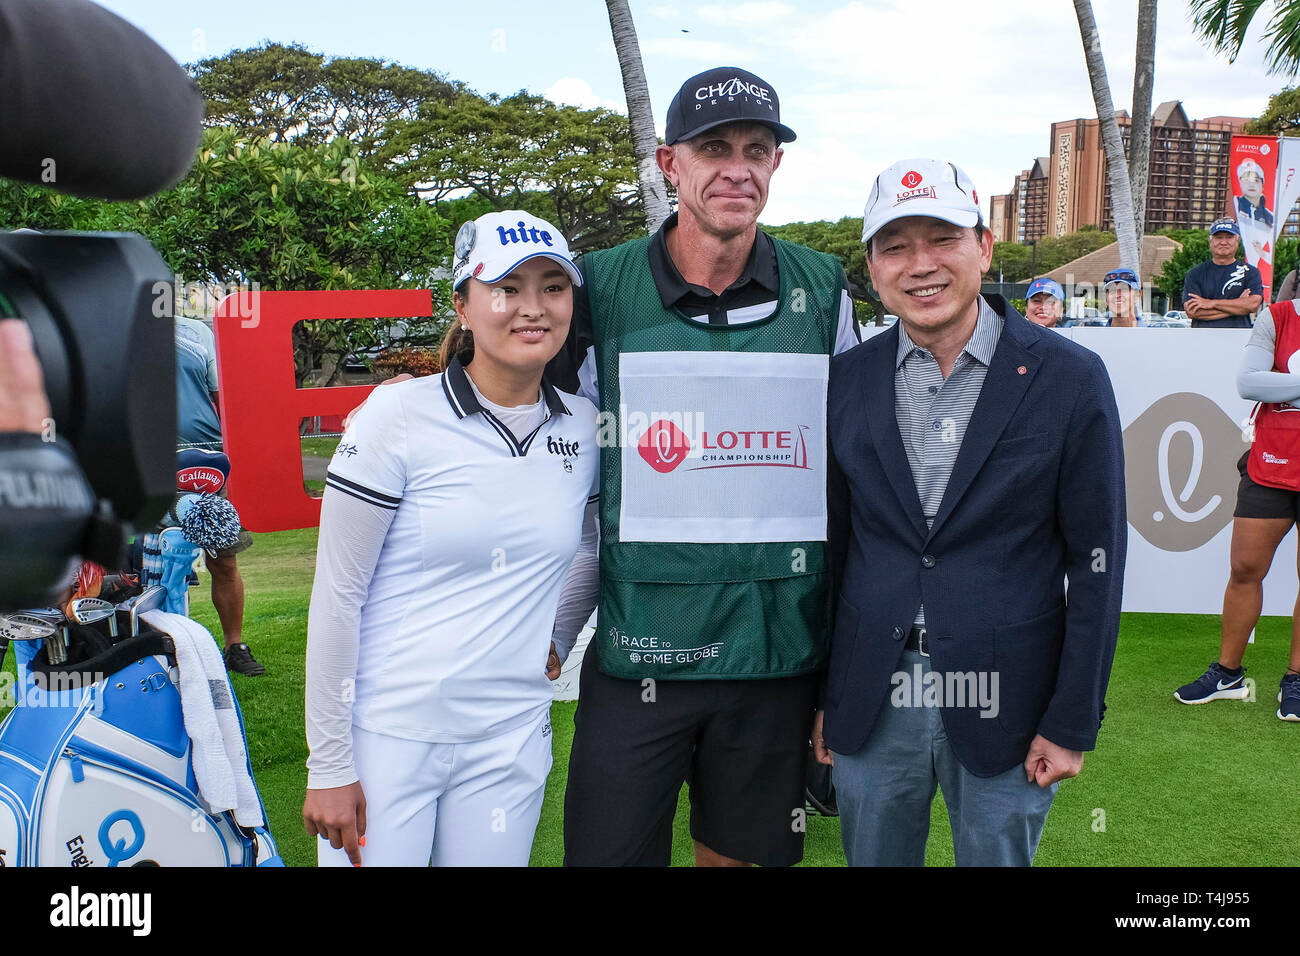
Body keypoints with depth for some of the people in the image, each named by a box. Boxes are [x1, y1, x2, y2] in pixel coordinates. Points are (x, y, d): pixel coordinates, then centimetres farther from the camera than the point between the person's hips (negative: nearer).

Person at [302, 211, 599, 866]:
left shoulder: (586, 427, 1)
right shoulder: (398, 414, -10)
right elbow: (336, 595, -9)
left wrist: (562, 637, 11)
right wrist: (328, 766, -8)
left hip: (511, 736, 4)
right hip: (386, 733, -3)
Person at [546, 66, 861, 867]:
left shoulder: (824, 290, 2)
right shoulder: (601, 288, -3)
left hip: (780, 655, 2)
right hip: (637, 652, -1)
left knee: (738, 853, 16)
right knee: (607, 850, 6)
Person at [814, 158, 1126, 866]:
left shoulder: (1069, 378, -7)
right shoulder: (846, 381, 1)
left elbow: (1096, 560, -4)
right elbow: (832, 541, 6)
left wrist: (1073, 721, -5)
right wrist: (820, 696, 7)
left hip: (1005, 706, -2)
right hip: (869, 707, 2)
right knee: (873, 858, 17)